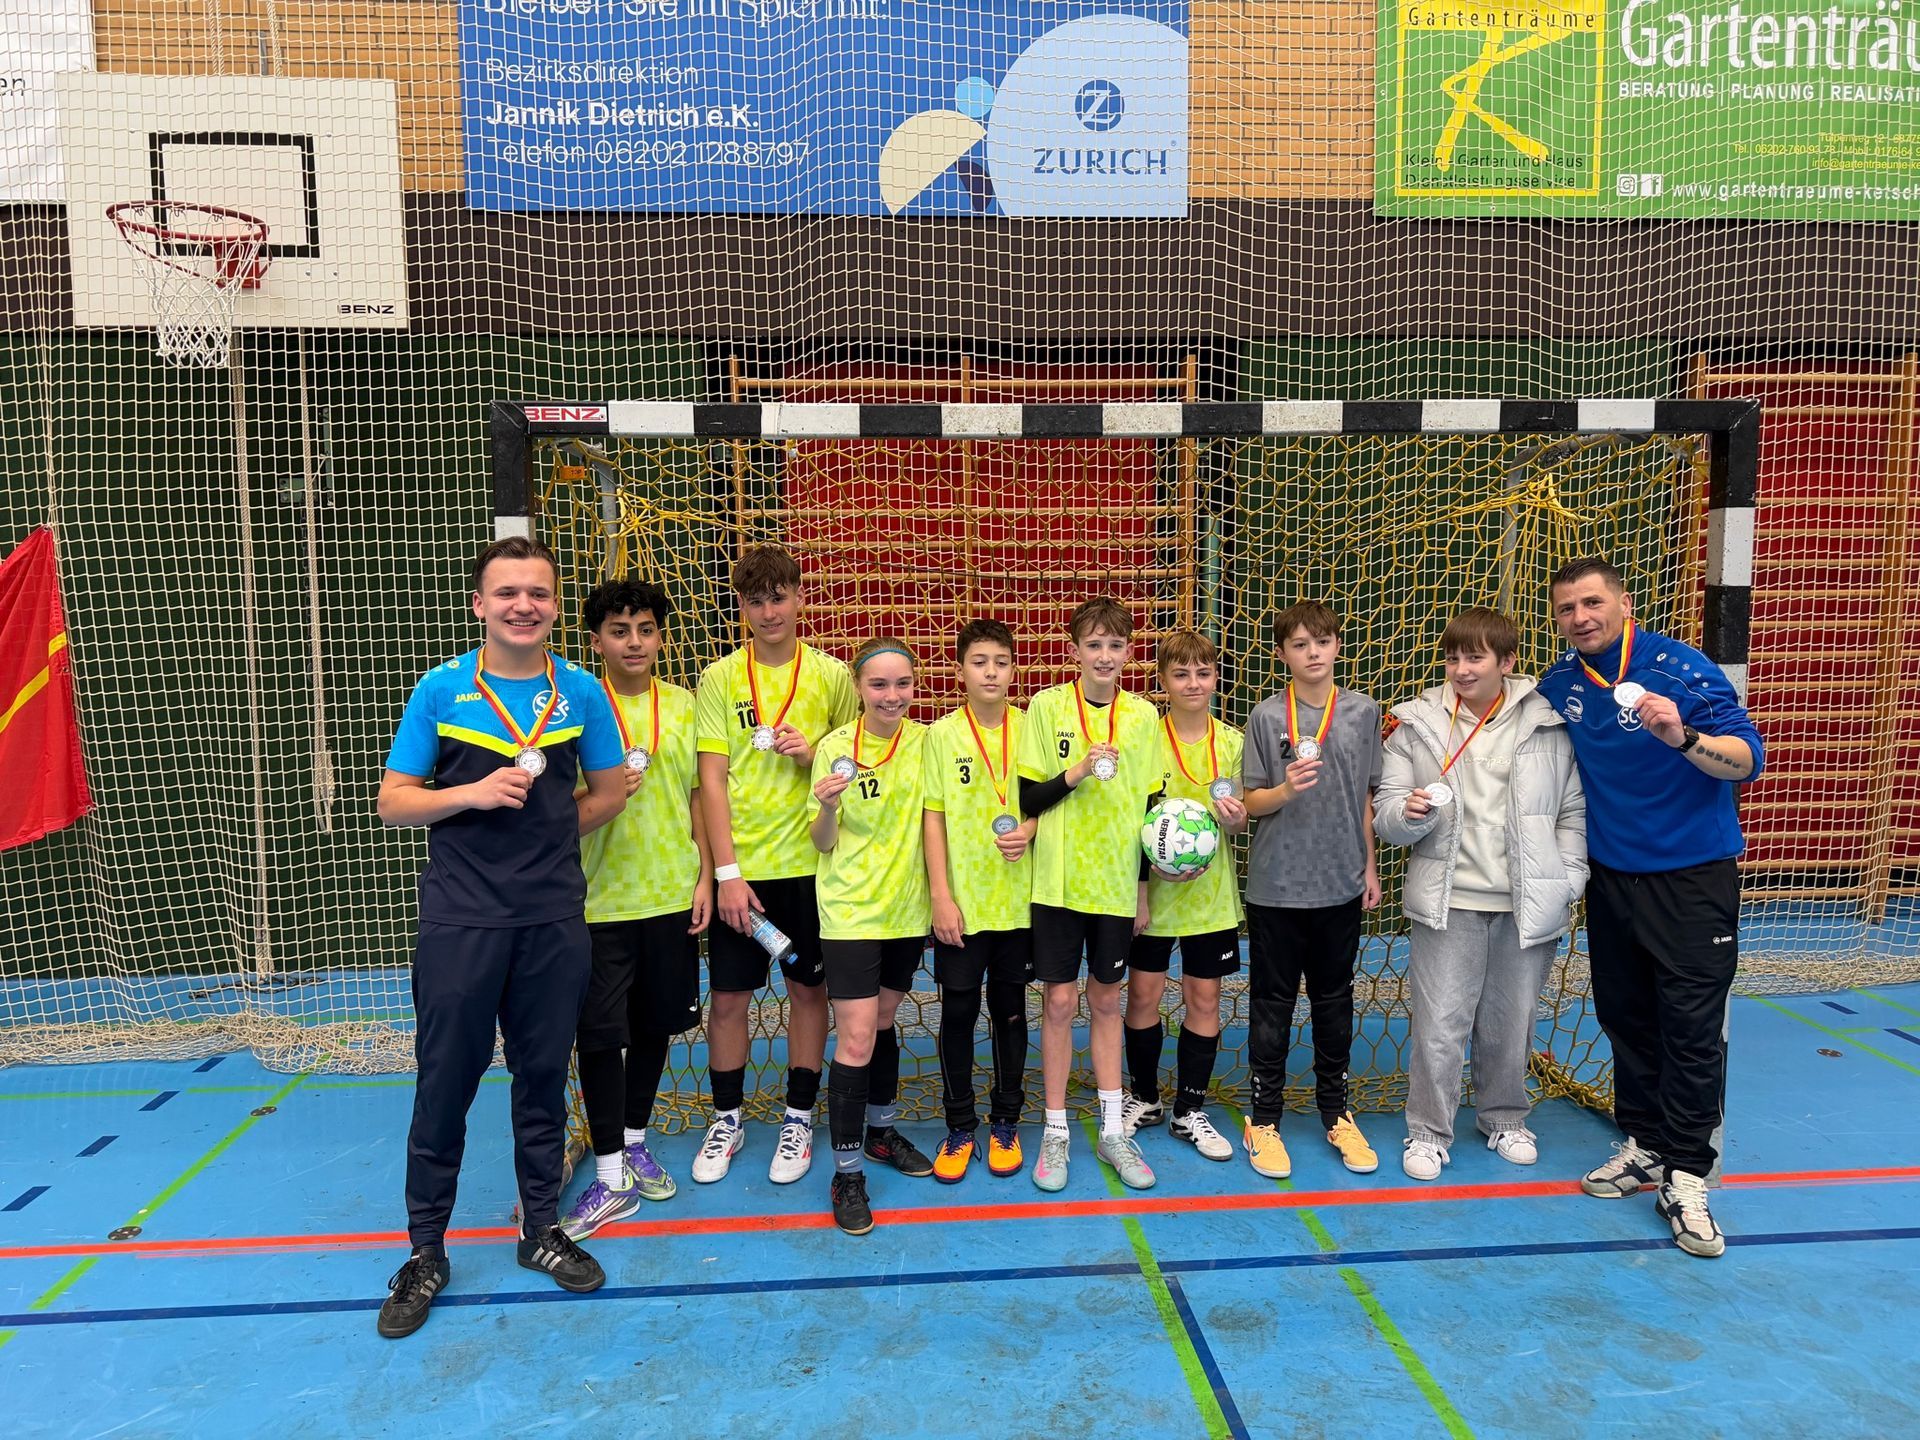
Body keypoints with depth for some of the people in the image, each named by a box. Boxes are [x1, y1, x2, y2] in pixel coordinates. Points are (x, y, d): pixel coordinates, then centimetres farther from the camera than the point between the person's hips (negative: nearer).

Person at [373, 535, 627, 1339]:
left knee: (543, 1076, 12)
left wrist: (549, 835, 1)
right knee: (444, 1083, 5)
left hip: (555, 919, 2)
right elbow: (393, 803, -1)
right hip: (460, 919, -1)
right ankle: (426, 1251, 22)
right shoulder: (440, 690, -2)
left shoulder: (580, 692, 2)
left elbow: (609, 791, 11)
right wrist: (474, 796, -16)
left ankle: (541, 1228, 30)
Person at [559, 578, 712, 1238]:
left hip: (672, 895, 3)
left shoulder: (683, 705, 5)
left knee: (655, 1024, 14)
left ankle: (635, 1143, 33)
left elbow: (697, 796, 10)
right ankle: (610, 1177, 12)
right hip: (601, 901, -3)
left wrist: (705, 876, 5)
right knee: (601, 1034, -1)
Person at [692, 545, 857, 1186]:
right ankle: (726, 1121, 26)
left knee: (808, 989, 9)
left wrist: (815, 755, -14)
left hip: (810, 862, 0)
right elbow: (711, 781, -4)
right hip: (740, 867, 0)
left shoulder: (831, 676, 1)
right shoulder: (719, 680, -1)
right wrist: (727, 873, -10)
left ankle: (799, 1120, 25)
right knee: (727, 995, 7)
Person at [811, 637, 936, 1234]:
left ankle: (880, 1130, 37)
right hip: (851, 910, -3)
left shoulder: (926, 742, -2)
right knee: (855, 1038, -7)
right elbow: (823, 842, -5)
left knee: (883, 1020, 19)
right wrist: (828, 806, -26)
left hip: (907, 907, 4)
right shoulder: (834, 748, -10)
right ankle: (847, 1171, 5)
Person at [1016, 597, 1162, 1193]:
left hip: (1117, 881, 2)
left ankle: (1113, 1130, 24)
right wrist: (1075, 773, -23)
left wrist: (1143, 888, 7)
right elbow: (1026, 798, -6)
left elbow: (1150, 806, 8)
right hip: (1058, 879, -2)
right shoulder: (1046, 706, -5)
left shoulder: (1143, 716, 3)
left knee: (1106, 1000, 13)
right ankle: (1056, 1132, 18)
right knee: (1060, 1002, 4)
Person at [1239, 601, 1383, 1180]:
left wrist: (1370, 867, 9)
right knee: (1271, 1004, 7)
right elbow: (1250, 801, -4)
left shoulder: (1363, 712, 2)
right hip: (1276, 887, -2)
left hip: (1341, 884, 3)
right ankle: (1264, 1117, 19)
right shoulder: (1267, 716, -6)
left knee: (1335, 1001, 14)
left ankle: (1336, 1112, 29)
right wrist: (1286, 790, -23)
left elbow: (1367, 798, 10)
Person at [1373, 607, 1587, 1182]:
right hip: (1448, 901, -1)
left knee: (1511, 1023, 14)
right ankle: (1429, 1132, 18)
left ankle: (1505, 1119, 36)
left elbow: (1574, 811, 5)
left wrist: (1567, 885, -1)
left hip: (1526, 905, 1)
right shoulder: (1417, 723, 0)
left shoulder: (1549, 724, 1)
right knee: (1439, 1024, 0)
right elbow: (1384, 814, 1)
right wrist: (1410, 814, -21)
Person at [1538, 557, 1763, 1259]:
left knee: (1691, 1028, -4)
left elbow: (1747, 759, -19)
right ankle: (1644, 1145, 28)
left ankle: (1684, 1177, 5)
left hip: (1692, 877, -5)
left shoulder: (1681, 668, -14)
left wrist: (1683, 737, -39)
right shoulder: (1559, 683, 1)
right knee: (1624, 1016, 13)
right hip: (1610, 877, 5)